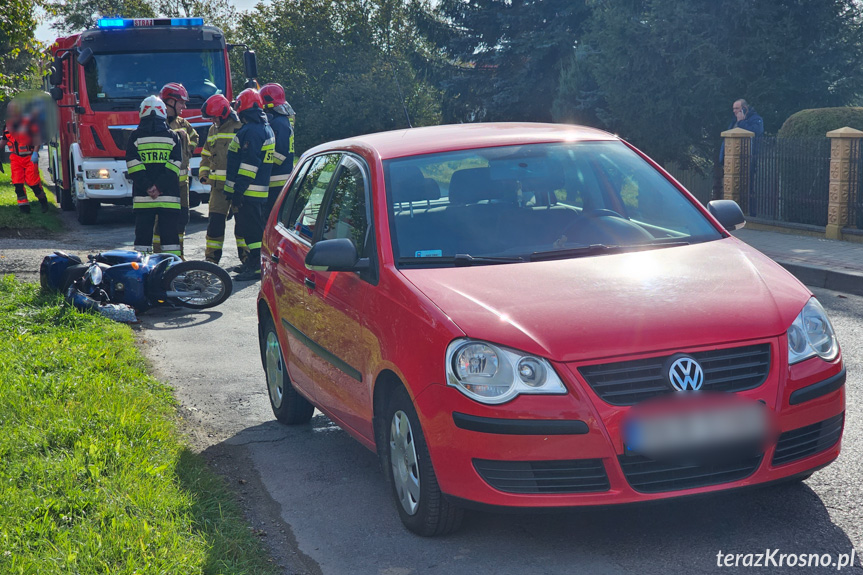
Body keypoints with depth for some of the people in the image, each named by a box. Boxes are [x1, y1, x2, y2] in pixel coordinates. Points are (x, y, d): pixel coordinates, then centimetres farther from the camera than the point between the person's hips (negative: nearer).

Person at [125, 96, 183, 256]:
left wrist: (147, 187, -7)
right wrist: (159, 186, -8)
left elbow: (133, 165, -4)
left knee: (143, 233, 4)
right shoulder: (173, 136, 6)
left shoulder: (135, 136, 5)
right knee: (170, 232, 3)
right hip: (169, 195, 0)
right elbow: (175, 164, -3)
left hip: (142, 196, 0)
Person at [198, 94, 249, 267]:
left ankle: (246, 258, 7)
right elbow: (206, 155, 26)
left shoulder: (240, 128, -5)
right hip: (218, 185, 6)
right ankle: (212, 258, 12)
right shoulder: (213, 130, 17)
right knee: (215, 220, 5)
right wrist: (204, 173, 11)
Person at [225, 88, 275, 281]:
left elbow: (249, 164, -22)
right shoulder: (266, 129, 16)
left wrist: (238, 191, -20)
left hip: (249, 192, -10)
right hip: (260, 190, 10)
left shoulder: (251, 131, -17)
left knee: (251, 229, -8)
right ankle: (253, 262, 24)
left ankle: (256, 267, -7)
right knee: (254, 227, 16)